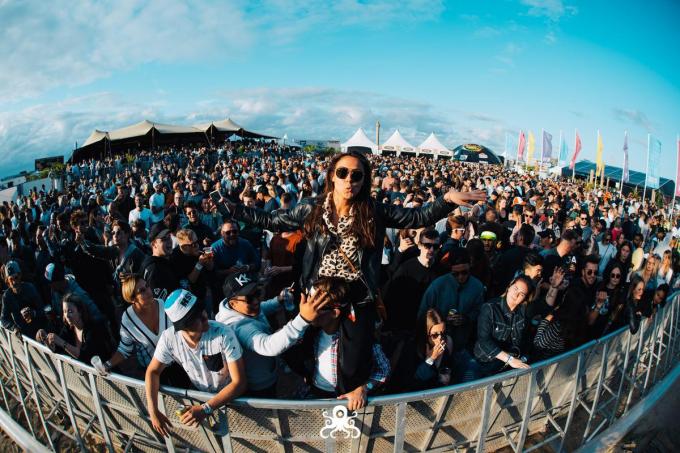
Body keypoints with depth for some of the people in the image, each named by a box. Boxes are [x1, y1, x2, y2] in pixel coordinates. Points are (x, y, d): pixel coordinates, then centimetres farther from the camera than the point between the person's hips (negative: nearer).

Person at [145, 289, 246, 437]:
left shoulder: (224, 334, -32)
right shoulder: (169, 337, -22)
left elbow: (239, 382, -29)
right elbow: (153, 371, -5)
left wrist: (206, 409, -36)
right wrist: (153, 411, -17)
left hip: (230, 397, -3)